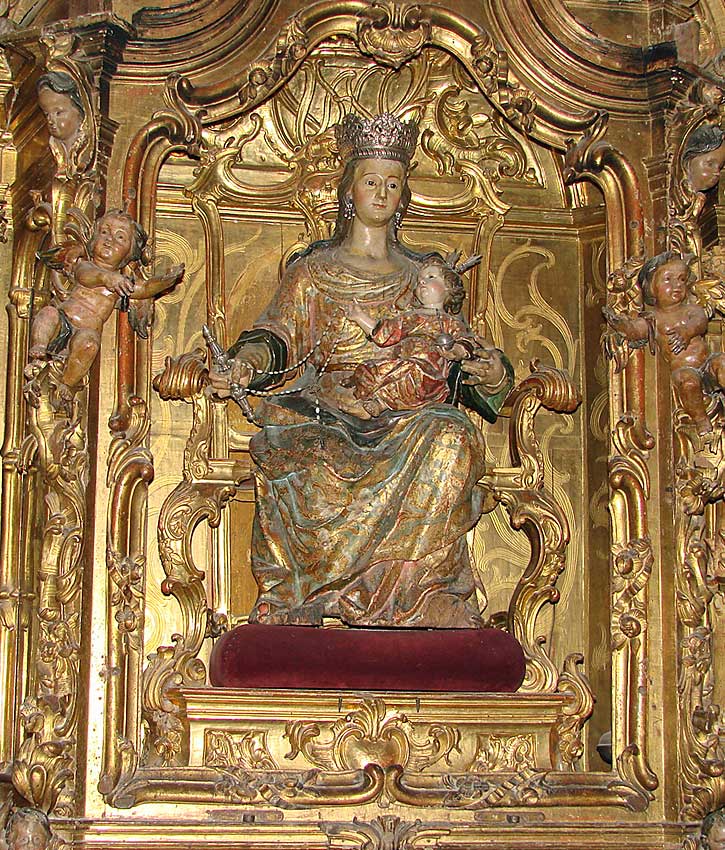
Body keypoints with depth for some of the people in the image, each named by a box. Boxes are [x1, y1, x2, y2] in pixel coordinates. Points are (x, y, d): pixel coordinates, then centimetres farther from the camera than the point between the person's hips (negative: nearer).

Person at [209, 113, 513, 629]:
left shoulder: (422, 278, 23)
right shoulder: (314, 271, 18)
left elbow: (455, 357, 17)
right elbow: (281, 337, 3)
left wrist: (491, 376, -7)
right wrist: (247, 363, -20)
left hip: (408, 419, 1)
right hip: (326, 418, -1)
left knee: (451, 437, -35)